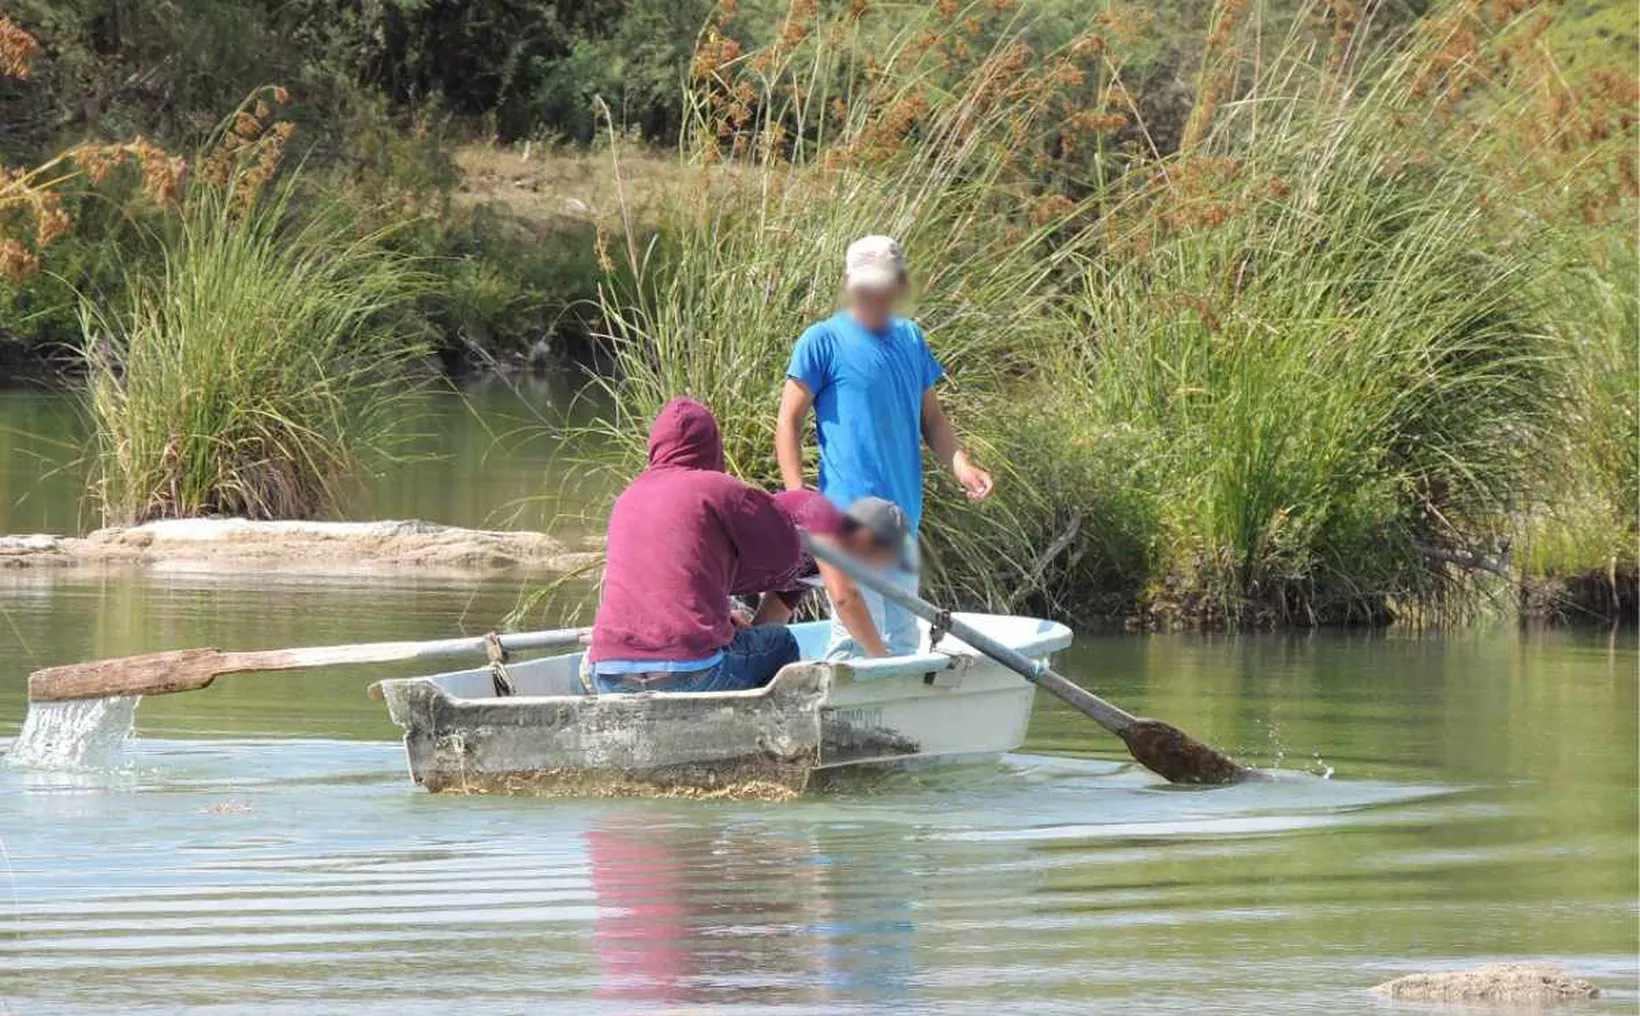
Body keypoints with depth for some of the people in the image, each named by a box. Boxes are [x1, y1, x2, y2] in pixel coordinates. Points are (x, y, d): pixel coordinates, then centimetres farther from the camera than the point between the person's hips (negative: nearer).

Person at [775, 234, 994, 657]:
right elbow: (789, 422, -6)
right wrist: (798, 499, -16)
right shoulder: (823, 341, -5)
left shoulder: (910, 338, 14)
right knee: (855, 634, -13)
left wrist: (960, 464, 1)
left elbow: (931, 417, 20)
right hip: (850, 512, -7)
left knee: (902, 638, 13)